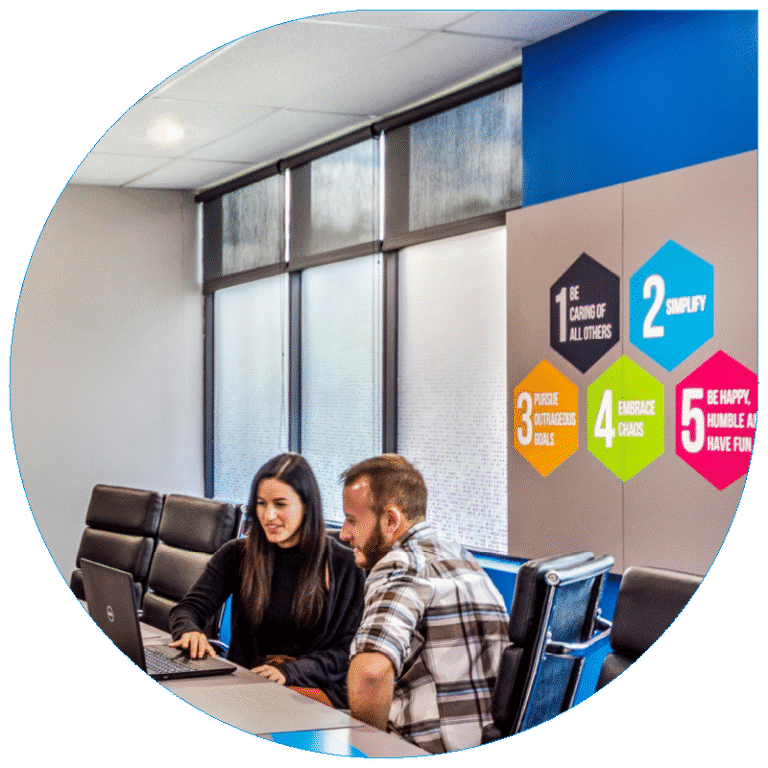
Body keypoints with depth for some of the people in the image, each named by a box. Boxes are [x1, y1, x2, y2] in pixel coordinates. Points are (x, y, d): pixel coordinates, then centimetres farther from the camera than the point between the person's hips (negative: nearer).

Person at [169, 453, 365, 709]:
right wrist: (189, 631, -21)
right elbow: (189, 608, 5)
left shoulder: (345, 565, 0)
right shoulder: (237, 555, 10)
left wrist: (288, 672, -18)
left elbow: (347, 651, -2)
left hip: (313, 687, -4)